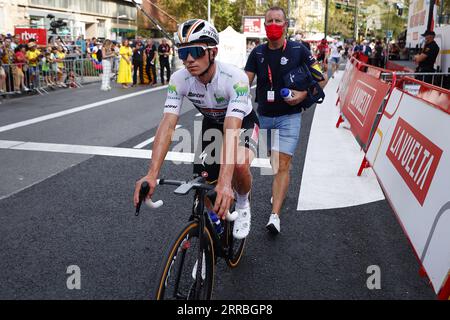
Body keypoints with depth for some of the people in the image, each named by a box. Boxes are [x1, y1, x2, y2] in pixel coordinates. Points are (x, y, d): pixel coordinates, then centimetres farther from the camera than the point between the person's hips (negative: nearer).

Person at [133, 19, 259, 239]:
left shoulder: (235, 79, -39)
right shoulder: (179, 80, -27)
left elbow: (231, 130, -48)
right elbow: (167, 125, -35)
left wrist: (224, 182, -59)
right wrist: (152, 175, -47)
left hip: (243, 123, -3)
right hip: (211, 123, 4)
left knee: (240, 165, -33)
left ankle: (242, 204, 1)